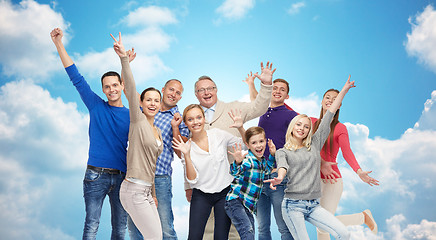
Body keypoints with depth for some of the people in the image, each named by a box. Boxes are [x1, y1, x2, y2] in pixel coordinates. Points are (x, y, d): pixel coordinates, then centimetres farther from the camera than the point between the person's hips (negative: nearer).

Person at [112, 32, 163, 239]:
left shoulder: (157, 132, 16)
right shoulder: (138, 119, -4)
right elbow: (131, 89, -18)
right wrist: (124, 59, -30)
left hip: (145, 190, 8)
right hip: (134, 189, -8)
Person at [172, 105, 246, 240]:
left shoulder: (218, 135, -4)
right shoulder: (187, 147, -4)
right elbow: (192, 179, -11)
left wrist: (240, 128, -10)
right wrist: (186, 155, -21)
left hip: (225, 192, 0)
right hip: (201, 196, 0)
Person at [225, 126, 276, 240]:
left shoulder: (262, 160, 9)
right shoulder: (248, 159, -15)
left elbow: (266, 169, 33)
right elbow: (234, 171, -34)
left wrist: (272, 154, 17)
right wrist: (238, 162, -56)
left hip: (249, 205, 8)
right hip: (235, 201, -8)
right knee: (247, 231, -25)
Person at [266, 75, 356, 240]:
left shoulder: (315, 144, 13)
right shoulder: (282, 152, 6)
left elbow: (329, 116, 11)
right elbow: (283, 166, -16)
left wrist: (344, 90, 12)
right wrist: (279, 177, -41)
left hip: (313, 205, 3)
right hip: (293, 205, -3)